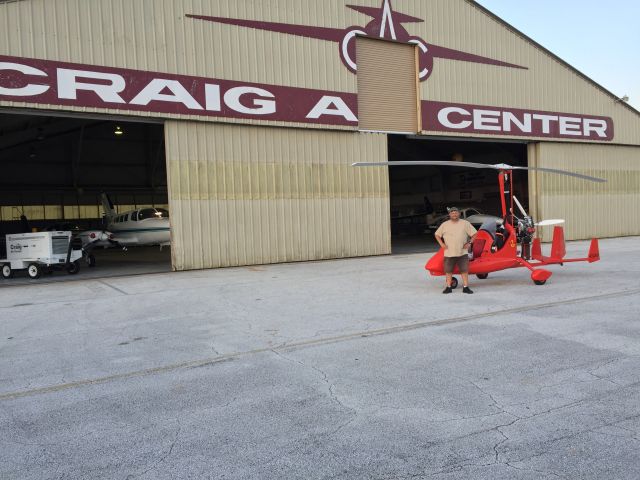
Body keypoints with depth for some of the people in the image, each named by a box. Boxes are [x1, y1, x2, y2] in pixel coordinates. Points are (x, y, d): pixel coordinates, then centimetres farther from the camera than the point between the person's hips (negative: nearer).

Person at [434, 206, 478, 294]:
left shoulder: (465, 223, 2)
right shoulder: (445, 225, 3)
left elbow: (474, 233, 6)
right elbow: (437, 234, 12)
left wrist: (469, 242, -3)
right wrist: (441, 244, 1)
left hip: (462, 253, -1)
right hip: (449, 253, 1)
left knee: (464, 270, 0)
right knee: (448, 271, 6)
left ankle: (465, 287, 8)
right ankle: (448, 287, 16)